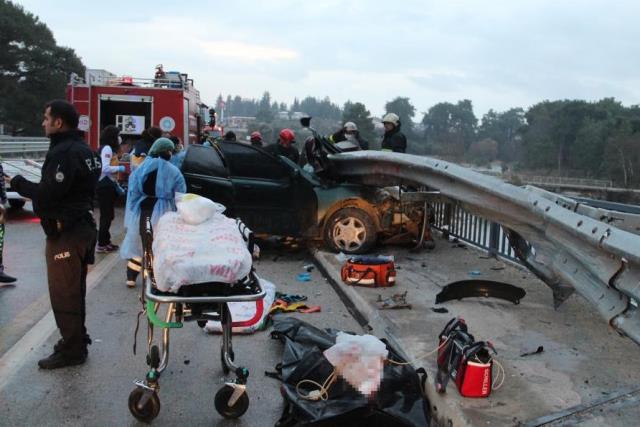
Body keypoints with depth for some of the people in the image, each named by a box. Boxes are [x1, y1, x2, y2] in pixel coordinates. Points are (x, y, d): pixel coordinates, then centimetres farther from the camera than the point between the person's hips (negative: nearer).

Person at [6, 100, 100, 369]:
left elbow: (47, 195, -23)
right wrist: (34, 189, 9)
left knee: (63, 293, 0)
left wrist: (17, 182, -8)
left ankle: (71, 350, 9)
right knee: (74, 290, 19)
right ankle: (76, 340, 31)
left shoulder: (63, 153, -19)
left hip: (65, 233, -10)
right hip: (81, 225, 10)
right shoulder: (84, 150, 13)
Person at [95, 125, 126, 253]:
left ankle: (105, 241, 24)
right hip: (105, 186, -10)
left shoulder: (110, 149, 19)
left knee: (108, 215, 15)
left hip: (108, 186, 10)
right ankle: (101, 245, -1)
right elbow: (105, 168, -24)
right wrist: (119, 168, -11)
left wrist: (117, 186, 15)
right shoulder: (107, 148, -12)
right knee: (106, 215, -6)